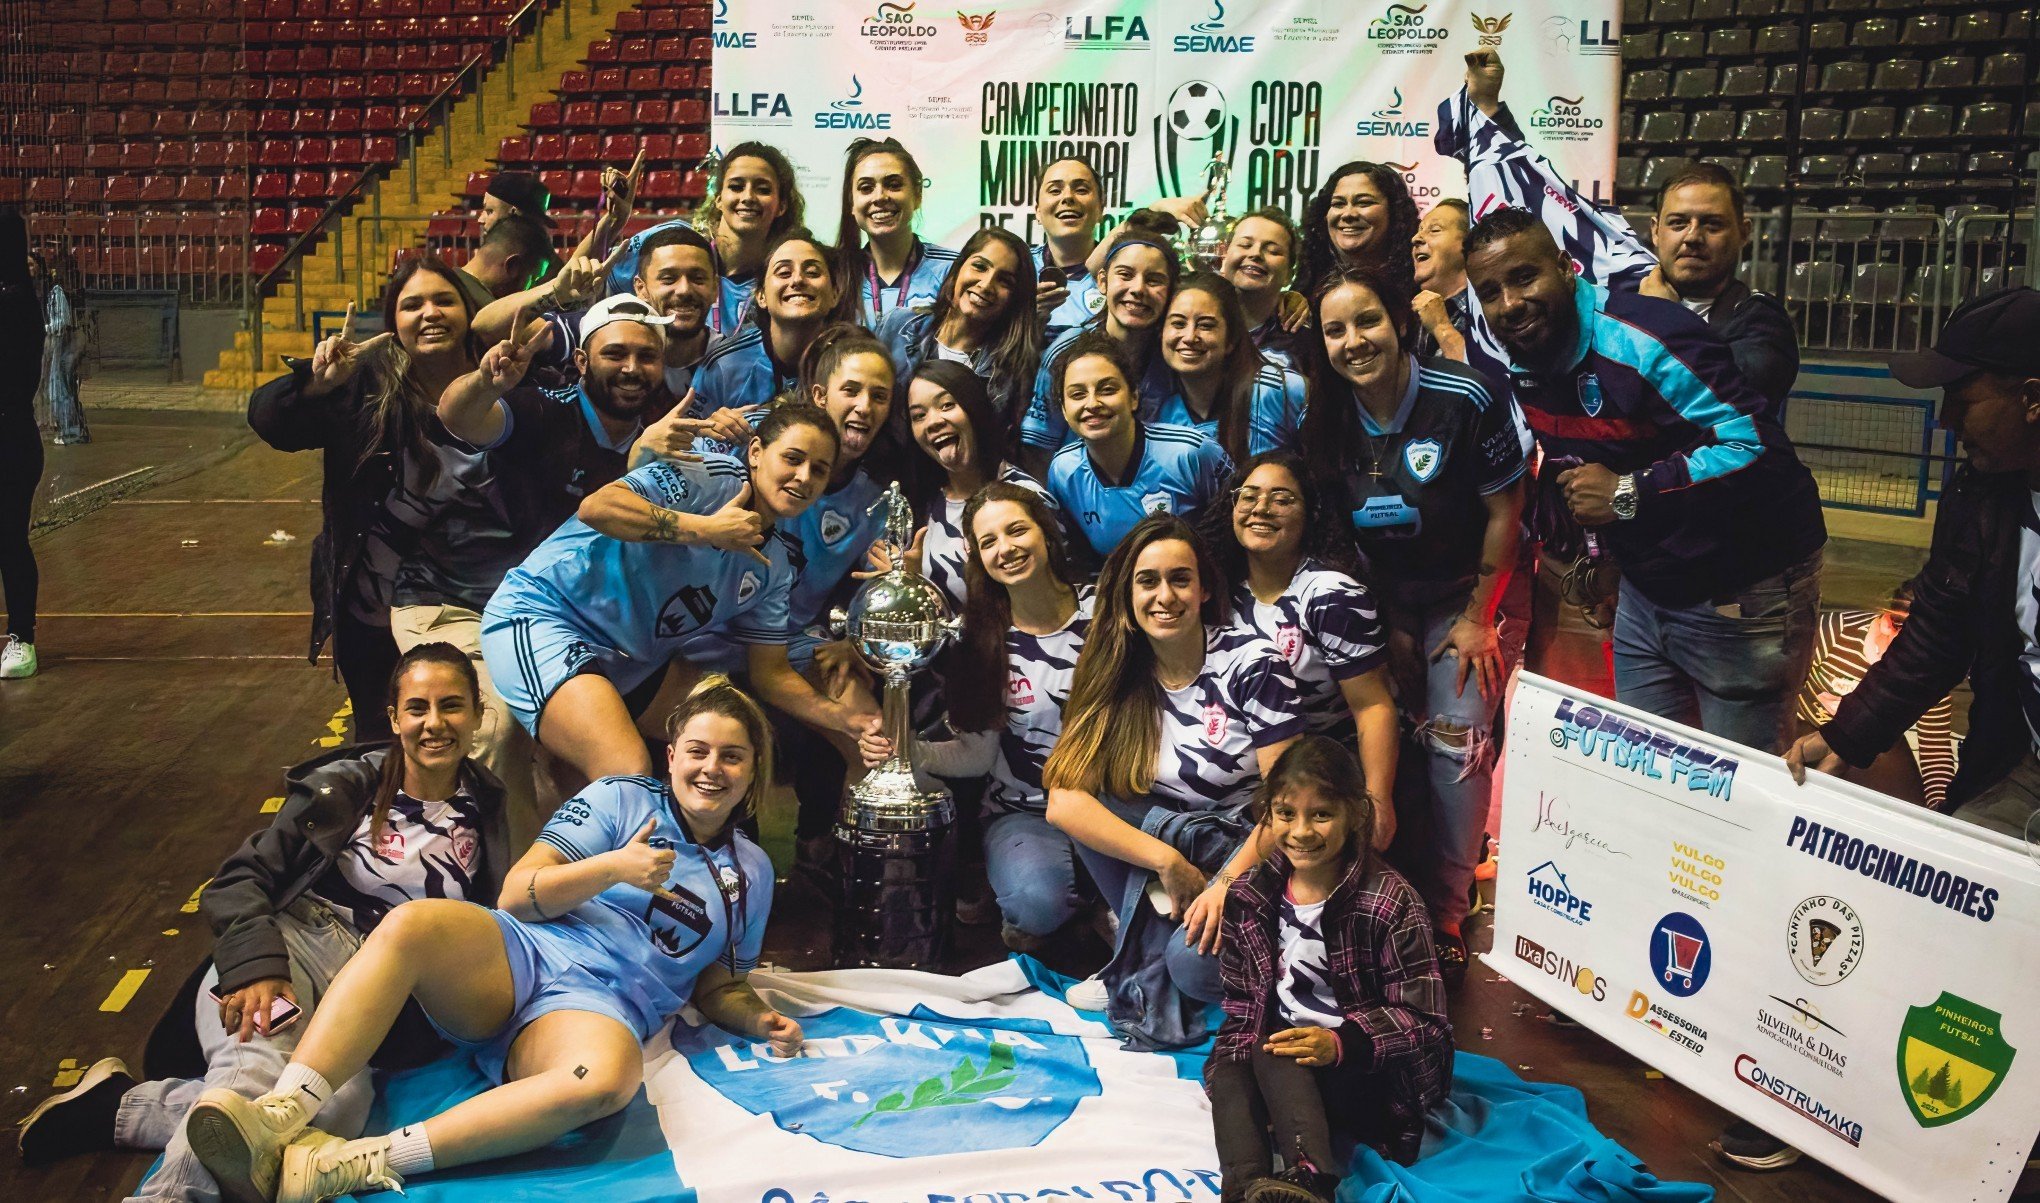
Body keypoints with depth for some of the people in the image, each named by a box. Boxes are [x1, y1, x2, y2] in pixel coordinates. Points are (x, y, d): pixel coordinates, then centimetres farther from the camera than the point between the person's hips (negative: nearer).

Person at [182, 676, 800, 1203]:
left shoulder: (751, 872, 19)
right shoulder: (622, 799, 12)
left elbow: (717, 986, 23)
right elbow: (515, 896, 4)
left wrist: (759, 1019, 3)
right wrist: (613, 866, -9)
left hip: (600, 1010, 0)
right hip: (515, 957, 1)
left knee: (607, 1078, -39)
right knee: (411, 923, -33)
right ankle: (281, 1118, -42)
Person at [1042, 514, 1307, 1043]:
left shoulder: (1251, 663, -11)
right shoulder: (1112, 675, -4)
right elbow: (1063, 801, -16)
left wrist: (1227, 883, -27)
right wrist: (1169, 863, -27)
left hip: (1251, 859, -4)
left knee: (1194, 962, -34)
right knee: (1090, 809, -24)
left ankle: (1149, 974, 0)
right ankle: (1153, 961, -13)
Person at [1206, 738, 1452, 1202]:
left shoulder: (1391, 902, -11)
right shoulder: (1249, 896, 4)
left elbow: (1422, 1019, -13)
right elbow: (1240, 999, 12)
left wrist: (1340, 1042, -26)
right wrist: (1238, 1050, -7)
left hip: (1374, 1073, -5)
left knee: (1276, 1056, -31)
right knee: (1229, 1080, -26)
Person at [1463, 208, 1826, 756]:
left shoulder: (1644, 341, -25)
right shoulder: (1522, 365, 2)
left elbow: (1759, 450, -31)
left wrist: (1630, 494, -29)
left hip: (1740, 598, -8)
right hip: (1645, 589, 8)